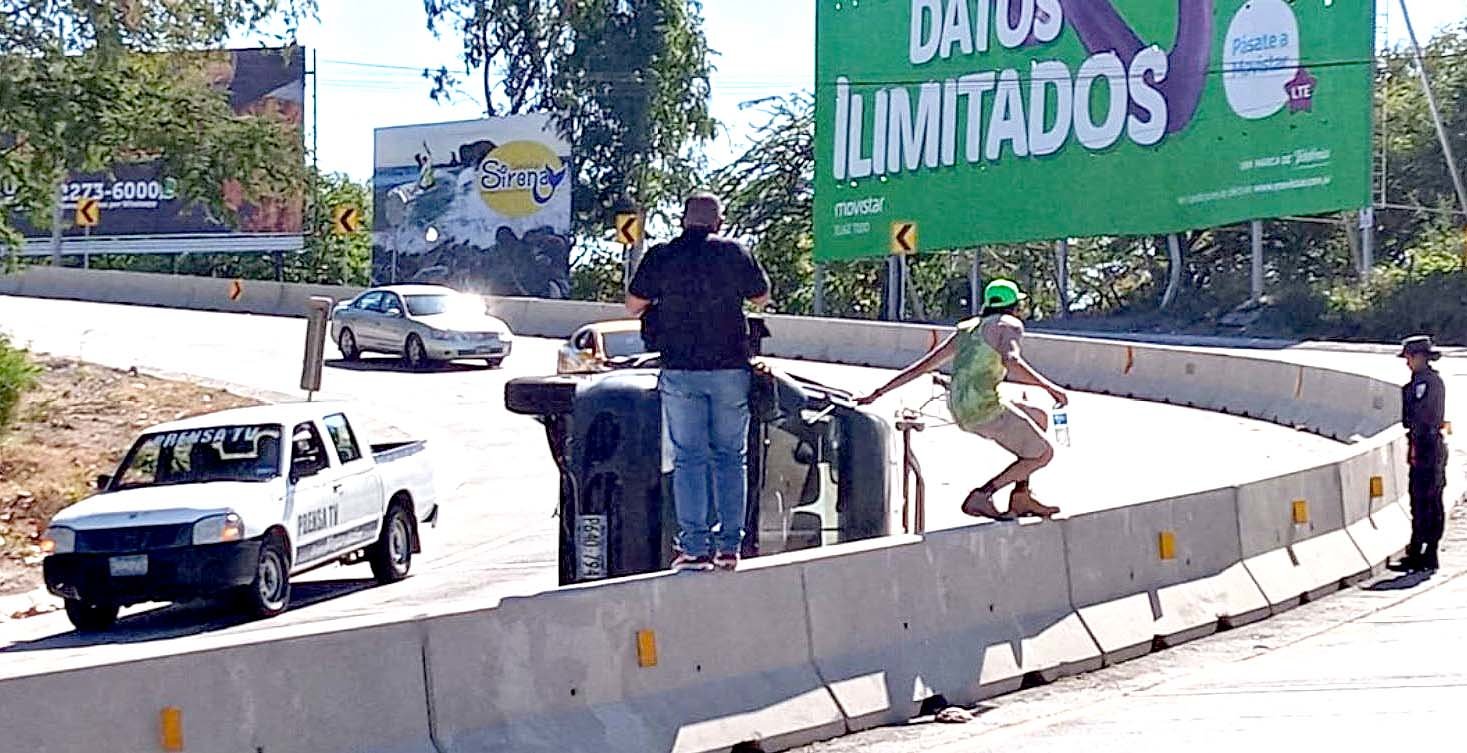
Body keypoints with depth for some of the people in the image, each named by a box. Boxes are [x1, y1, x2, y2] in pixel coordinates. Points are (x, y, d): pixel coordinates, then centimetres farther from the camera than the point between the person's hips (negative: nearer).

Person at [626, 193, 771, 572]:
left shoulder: (661, 256, -1)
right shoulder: (735, 253, 0)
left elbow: (633, 305, 5)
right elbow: (761, 297, 13)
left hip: (680, 372, -1)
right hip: (731, 370, 1)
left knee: (689, 458, 2)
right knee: (731, 457, 9)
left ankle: (694, 547, -4)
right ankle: (730, 546, 8)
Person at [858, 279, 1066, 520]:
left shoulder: (966, 329, 21)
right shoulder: (1009, 324, 0)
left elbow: (923, 365, 19)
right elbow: (1012, 362, -23)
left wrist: (878, 393, 21)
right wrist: (1049, 387, -22)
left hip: (959, 410, 8)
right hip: (986, 407, -8)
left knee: (1040, 419, 25)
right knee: (1043, 454, 5)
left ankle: (1021, 497, 22)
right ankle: (981, 496, -6)